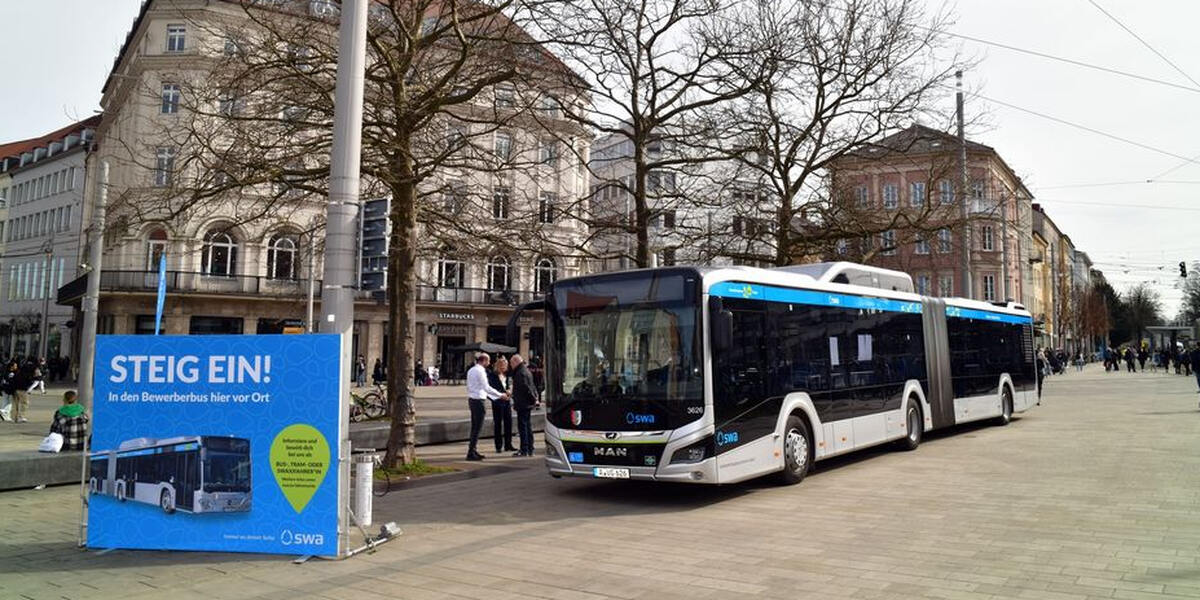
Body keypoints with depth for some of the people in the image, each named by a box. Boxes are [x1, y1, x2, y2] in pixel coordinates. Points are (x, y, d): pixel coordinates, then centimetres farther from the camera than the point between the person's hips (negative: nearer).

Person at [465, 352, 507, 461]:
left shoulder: (471, 370, 14)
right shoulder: (480, 371, -14)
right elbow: (486, 387, -17)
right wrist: (500, 395, -11)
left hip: (471, 399, 9)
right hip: (478, 400, -9)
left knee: (474, 426, 13)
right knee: (477, 428, -5)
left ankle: (472, 450, 17)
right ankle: (471, 453, -5)